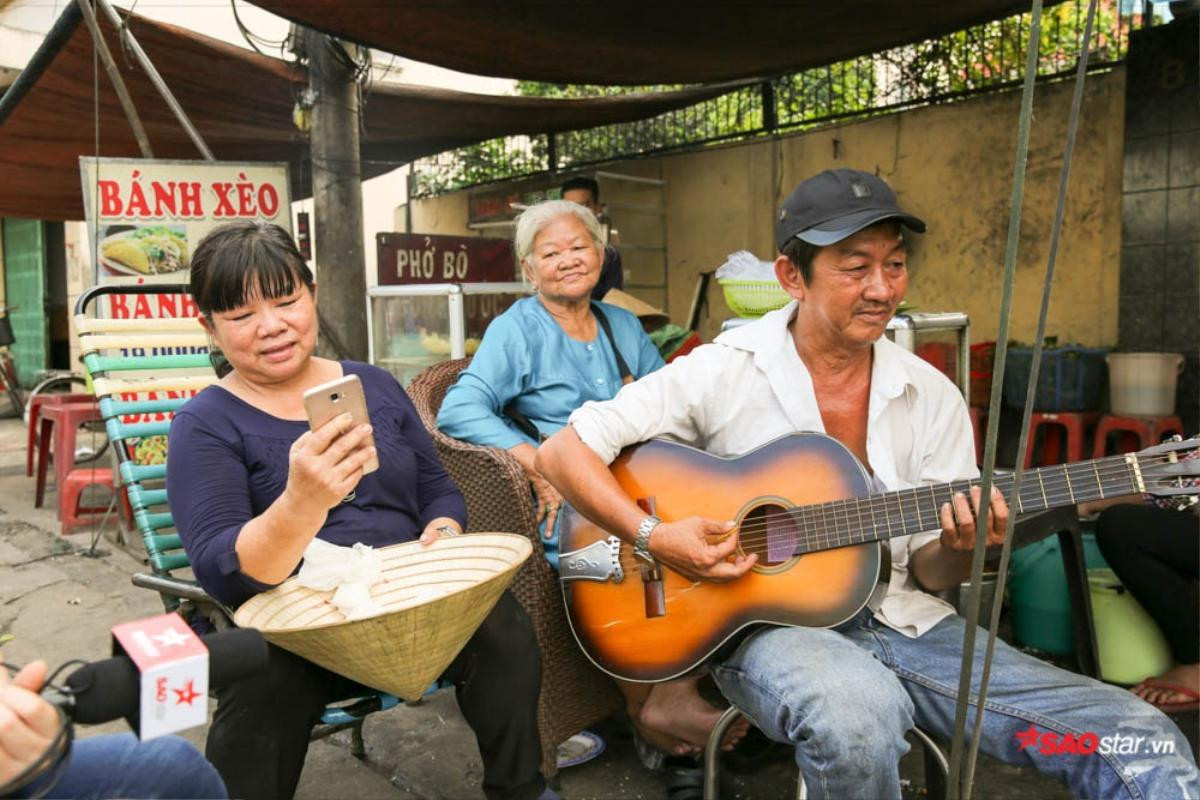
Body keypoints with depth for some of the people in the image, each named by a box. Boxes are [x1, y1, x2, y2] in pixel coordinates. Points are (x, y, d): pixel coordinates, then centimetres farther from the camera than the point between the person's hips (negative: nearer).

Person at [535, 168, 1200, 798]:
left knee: (1145, 746, -16)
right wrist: (654, 538, -21)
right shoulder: (722, 372, -7)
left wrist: (960, 551, -15)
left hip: (905, 622, 3)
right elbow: (563, 451, -7)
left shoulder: (932, 396, 5)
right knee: (860, 708, -38)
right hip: (766, 621, -2)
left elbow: (927, 571, 9)